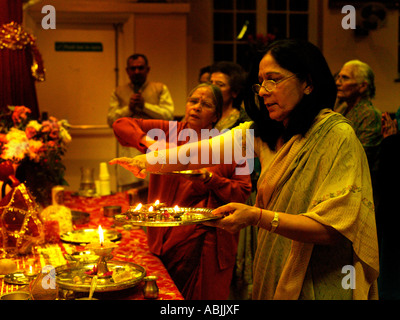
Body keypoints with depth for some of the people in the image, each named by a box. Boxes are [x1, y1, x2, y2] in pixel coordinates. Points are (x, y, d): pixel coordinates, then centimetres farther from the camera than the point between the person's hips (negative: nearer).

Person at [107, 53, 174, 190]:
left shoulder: (161, 89, 12)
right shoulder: (118, 92, 16)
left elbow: (169, 115, -1)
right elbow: (111, 120, 7)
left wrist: (145, 105, -6)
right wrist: (128, 108, -6)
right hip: (129, 149, 1)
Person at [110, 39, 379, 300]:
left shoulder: (337, 135, -18)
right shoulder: (266, 131, 6)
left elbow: (332, 229, -24)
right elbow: (204, 150, -4)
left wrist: (256, 216, -33)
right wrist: (148, 162, -21)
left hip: (320, 287, -6)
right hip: (273, 281, 6)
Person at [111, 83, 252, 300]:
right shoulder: (169, 131, 7)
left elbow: (242, 193, -2)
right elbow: (121, 125, 5)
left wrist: (209, 178, -15)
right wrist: (148, 142, -11)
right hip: (164, 239, 2)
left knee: (200, 296, 0)